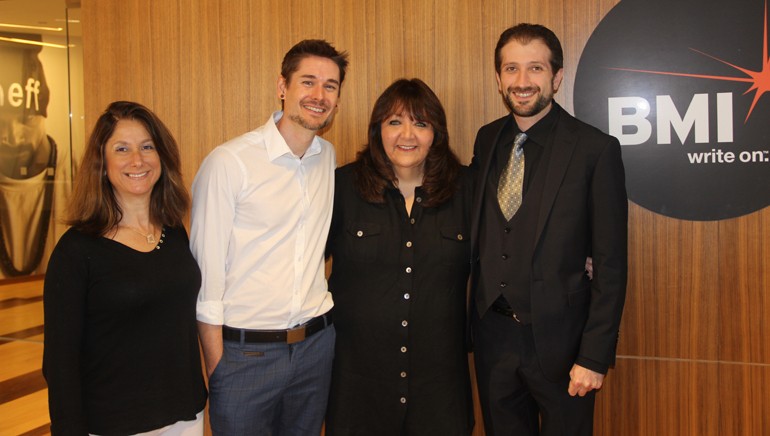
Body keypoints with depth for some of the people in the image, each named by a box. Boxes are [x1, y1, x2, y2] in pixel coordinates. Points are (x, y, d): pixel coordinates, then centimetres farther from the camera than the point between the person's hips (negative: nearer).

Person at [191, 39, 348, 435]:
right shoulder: (228, 162, -13)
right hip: (245, 353, -5)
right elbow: (206, 274, -11)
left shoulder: (328, 157, 5)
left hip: (316, 343, 5)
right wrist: (216, 368, -11)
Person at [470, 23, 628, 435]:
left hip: (559, 338, -4)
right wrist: (471, 320, 4)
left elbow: (610, 265, -11)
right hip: (492, 334, 4)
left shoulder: (596, 149, -11)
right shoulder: (486, 141, 3)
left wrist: (595, 356, -14)